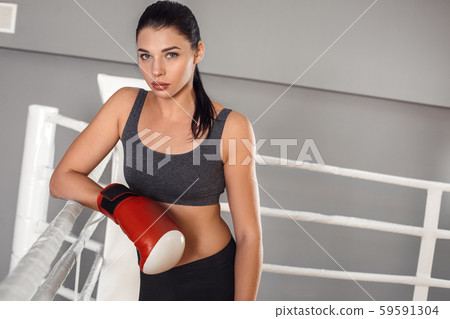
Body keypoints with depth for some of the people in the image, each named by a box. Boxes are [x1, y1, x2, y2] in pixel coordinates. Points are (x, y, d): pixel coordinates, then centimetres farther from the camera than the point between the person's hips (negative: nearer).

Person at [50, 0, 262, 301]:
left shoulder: (231, 127, -17)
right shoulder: (126, 105, -7)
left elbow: (249, 235, -14)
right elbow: (62, 180, -6)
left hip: (214, 277, -3)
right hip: (151, 277, 4)